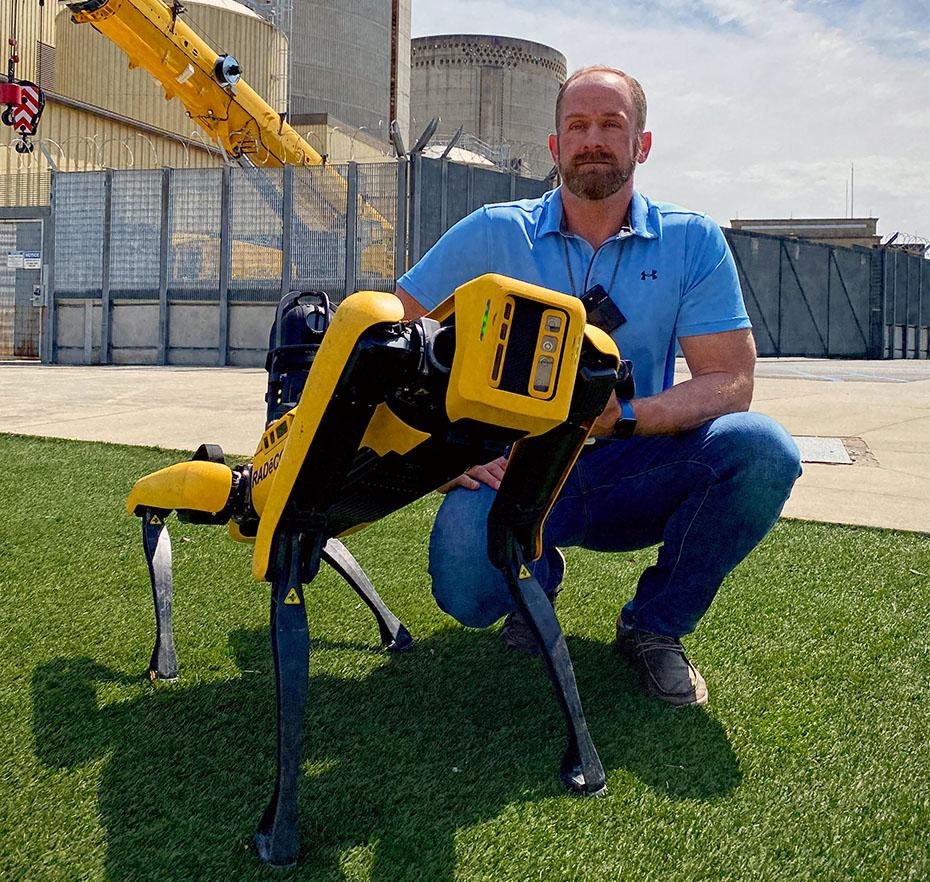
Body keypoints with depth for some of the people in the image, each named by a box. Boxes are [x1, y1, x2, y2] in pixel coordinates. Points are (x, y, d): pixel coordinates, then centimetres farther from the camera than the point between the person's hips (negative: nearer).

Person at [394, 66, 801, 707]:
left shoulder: (692, 241, -2)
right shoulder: (492, 235, -2)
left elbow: (731, 382, -9)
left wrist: (626, 417, -26)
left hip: (631, 473, 1)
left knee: (763, 449, -27)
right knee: (466, 589, -31)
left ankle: (655, 625, -2)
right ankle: (538, 575, 12)